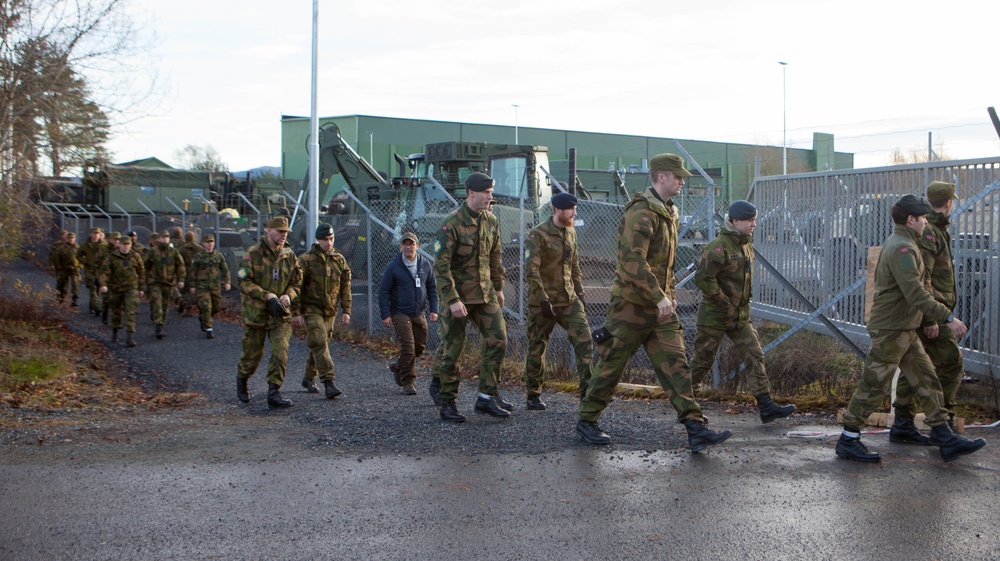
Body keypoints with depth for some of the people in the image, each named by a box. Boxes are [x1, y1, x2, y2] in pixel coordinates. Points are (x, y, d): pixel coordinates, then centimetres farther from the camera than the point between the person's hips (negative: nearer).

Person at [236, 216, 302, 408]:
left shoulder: (290, 256, 5)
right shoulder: (253, 254, -8)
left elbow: (297, 282, 12)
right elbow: (243, 281, -12)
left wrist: (288, 296, -10)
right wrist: (267, 296, -21)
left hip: (280, 314, 3)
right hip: (255, 312, -3)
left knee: (280, 352, -11)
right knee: (253, 354, 9)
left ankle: (274, 392, -5)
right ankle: (242, 381, 38)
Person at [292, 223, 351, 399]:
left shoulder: (339, 260, 7)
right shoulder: (306, 260, -6)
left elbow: (345, 288, 12)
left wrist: (346, 311, 4)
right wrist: (296, 313, -11)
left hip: (330, 312, 5)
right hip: (311, 309, -5)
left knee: (321, 344, 12)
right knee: (319, 343, -17)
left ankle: (309, 378, 29)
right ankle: (328, 383, -21)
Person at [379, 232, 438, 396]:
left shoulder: (426, 264, 5)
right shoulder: (393, 267, -6)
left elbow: (432, 288, 12)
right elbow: (383, 291, -4)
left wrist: (433, 310, 3)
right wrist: (385, 315, -10)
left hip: (419, 313, 5)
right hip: (400, 313, -5)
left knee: (420, 346, 9)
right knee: (408, 347, -11)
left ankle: (398, 367, 33)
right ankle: (407, 382, 1)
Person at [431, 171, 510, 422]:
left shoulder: (491, 221, 5)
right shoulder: (451, 224, -15)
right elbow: (441, 265, -18)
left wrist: (498, 288, 18)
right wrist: (452, 300, -22)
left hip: (485, 292, 6)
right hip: (457, 294, -6)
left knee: (497, 339, -1)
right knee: (452, 347, 0)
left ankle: (487, 396, 8)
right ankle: (446, 403, 14)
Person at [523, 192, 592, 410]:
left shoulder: (571, 233, 11)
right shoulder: (538, 235, -11)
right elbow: (531, 270, -17)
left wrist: (579, 294, 16)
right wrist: (543, 300, -21)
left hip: (569, 300, 6)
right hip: (543, 302, -6)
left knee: (584, 339, -8)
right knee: (537, 348, 4)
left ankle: (587, 390, -4)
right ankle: (533, 396, 16)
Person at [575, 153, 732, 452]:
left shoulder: (668, 212, 14)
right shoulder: (641, 212, -17)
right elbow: (633, 261, -26)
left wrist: (670, 292, 19)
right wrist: (659, 297, -26)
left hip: (660, 306, 9)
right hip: (632, 304, -9)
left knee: (676, 364, 1)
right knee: (611, 365, 3)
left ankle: (696, 429, -3)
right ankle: (586, 421, 18)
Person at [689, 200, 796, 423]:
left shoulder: (746, 246, 11)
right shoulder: (719, 247, -18)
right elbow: (703, 278, -25)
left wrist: (744, 302, 13)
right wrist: (723, 302, -19)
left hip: (740, 316, 8)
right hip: (714, 315, -8)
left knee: (754, 356, -1)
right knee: (703, 360, 4)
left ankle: (765, 405, -2)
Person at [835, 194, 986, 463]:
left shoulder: (899, 244, 16)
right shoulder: (902, 248, -18)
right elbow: (915, 292, -27)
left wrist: (932, 319, 21)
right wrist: (947, 317, -26)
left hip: (906, 330, 11)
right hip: (890, 330, -11)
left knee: (927, 380, 10)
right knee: (874, 386, -4)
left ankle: (945, 439, 13)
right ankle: (848, 441, 4)